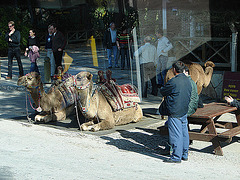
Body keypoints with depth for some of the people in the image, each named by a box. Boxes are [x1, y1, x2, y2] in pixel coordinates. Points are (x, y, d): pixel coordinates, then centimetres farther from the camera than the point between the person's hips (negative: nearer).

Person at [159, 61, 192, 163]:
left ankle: (176, 157, 3)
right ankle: (184, 155, 22)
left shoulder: (173, 82, -18)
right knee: (184, 133, 13)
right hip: (184, 111, 8)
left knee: (176, 134, -3)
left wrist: (162, 89, 14)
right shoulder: (187, 80, 8)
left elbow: (162, 92, -7)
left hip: (175, 113, -8)